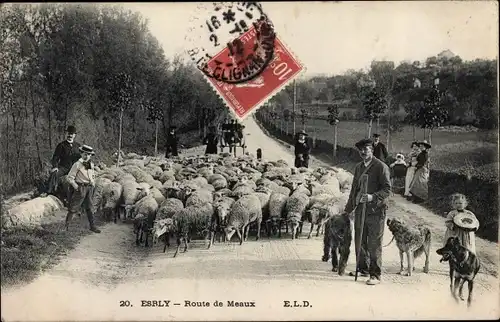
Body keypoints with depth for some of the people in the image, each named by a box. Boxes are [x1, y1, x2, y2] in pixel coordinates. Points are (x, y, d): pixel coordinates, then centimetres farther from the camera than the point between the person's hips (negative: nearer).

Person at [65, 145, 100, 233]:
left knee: (89, 208, 11)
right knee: (74, 207, -1)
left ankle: (92, 226, 16)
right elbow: (70, 177, -11)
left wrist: (93, 184, 13)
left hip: (89, 188, 6)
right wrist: (76, 187, -14)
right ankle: (67, 224, 12)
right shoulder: (77, 164, -10)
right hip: (81, 188, -6)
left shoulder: (91, 164, 10)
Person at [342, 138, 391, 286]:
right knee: (360, 242, 12)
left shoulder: (381, 167, -6)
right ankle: (363, 269, 28)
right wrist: (348, 209, 22)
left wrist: (372, 197, -26)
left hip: (376, 211, -6)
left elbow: (387, 189, -11)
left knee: (374, 244, -3)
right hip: (360, 209, 6)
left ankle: (375, 275, 5)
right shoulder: (358, 167, 15)